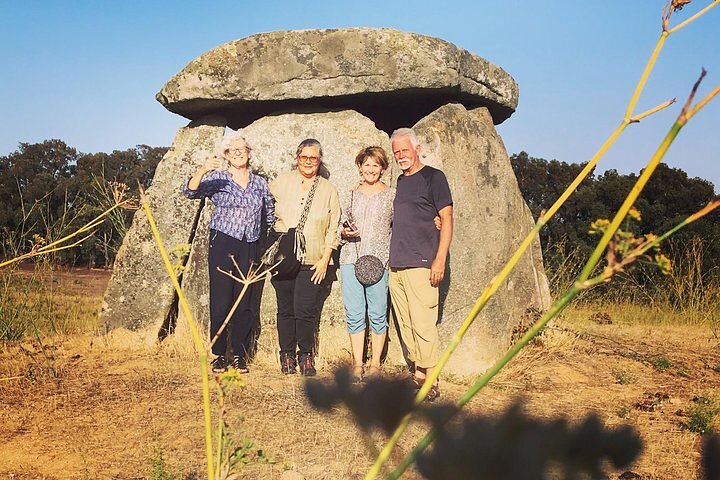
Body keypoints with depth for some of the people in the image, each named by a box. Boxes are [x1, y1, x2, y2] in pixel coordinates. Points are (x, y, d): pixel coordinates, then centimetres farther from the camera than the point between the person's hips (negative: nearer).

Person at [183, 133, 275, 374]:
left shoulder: (260, 183, 13)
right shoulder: (217, 179, 3)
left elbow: (271, 215, 22)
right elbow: (189, 191, -12)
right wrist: (202, 170, -29)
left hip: (250, 248, 3)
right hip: (222, 245, -3)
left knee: (245, 303, 3)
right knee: (221, 301, -4)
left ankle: (240, 355, 14)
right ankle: (218, 355, 9)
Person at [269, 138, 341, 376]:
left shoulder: (328, 190, 10)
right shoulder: (281, 182, 8)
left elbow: (332, 229, 10)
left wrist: (325, 259, 2)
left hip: (311, 260, 0)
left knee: (306, 310, -7)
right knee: (286, 309, 3)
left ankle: (306, 356, 9)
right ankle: (287, 355, 15)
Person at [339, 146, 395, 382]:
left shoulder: (391, 195, 6)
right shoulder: (353, 194, 14)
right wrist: (345, 232, 0)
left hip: (379, 259, -2)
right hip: (351, 258, 2)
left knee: (378, 313, -1)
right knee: (354, 314, 2)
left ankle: (375, 362, 12)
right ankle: (357, 363, 11)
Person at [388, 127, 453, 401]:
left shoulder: (433, 177, -1)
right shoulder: (401, 181, 19)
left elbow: (447, 219, -6)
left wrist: (440, 259, -14)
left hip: (421, 265, -7)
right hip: (396, 266, 7)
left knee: (423, 324, -8)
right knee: (406, 325, 8)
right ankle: (417, 373, 16)